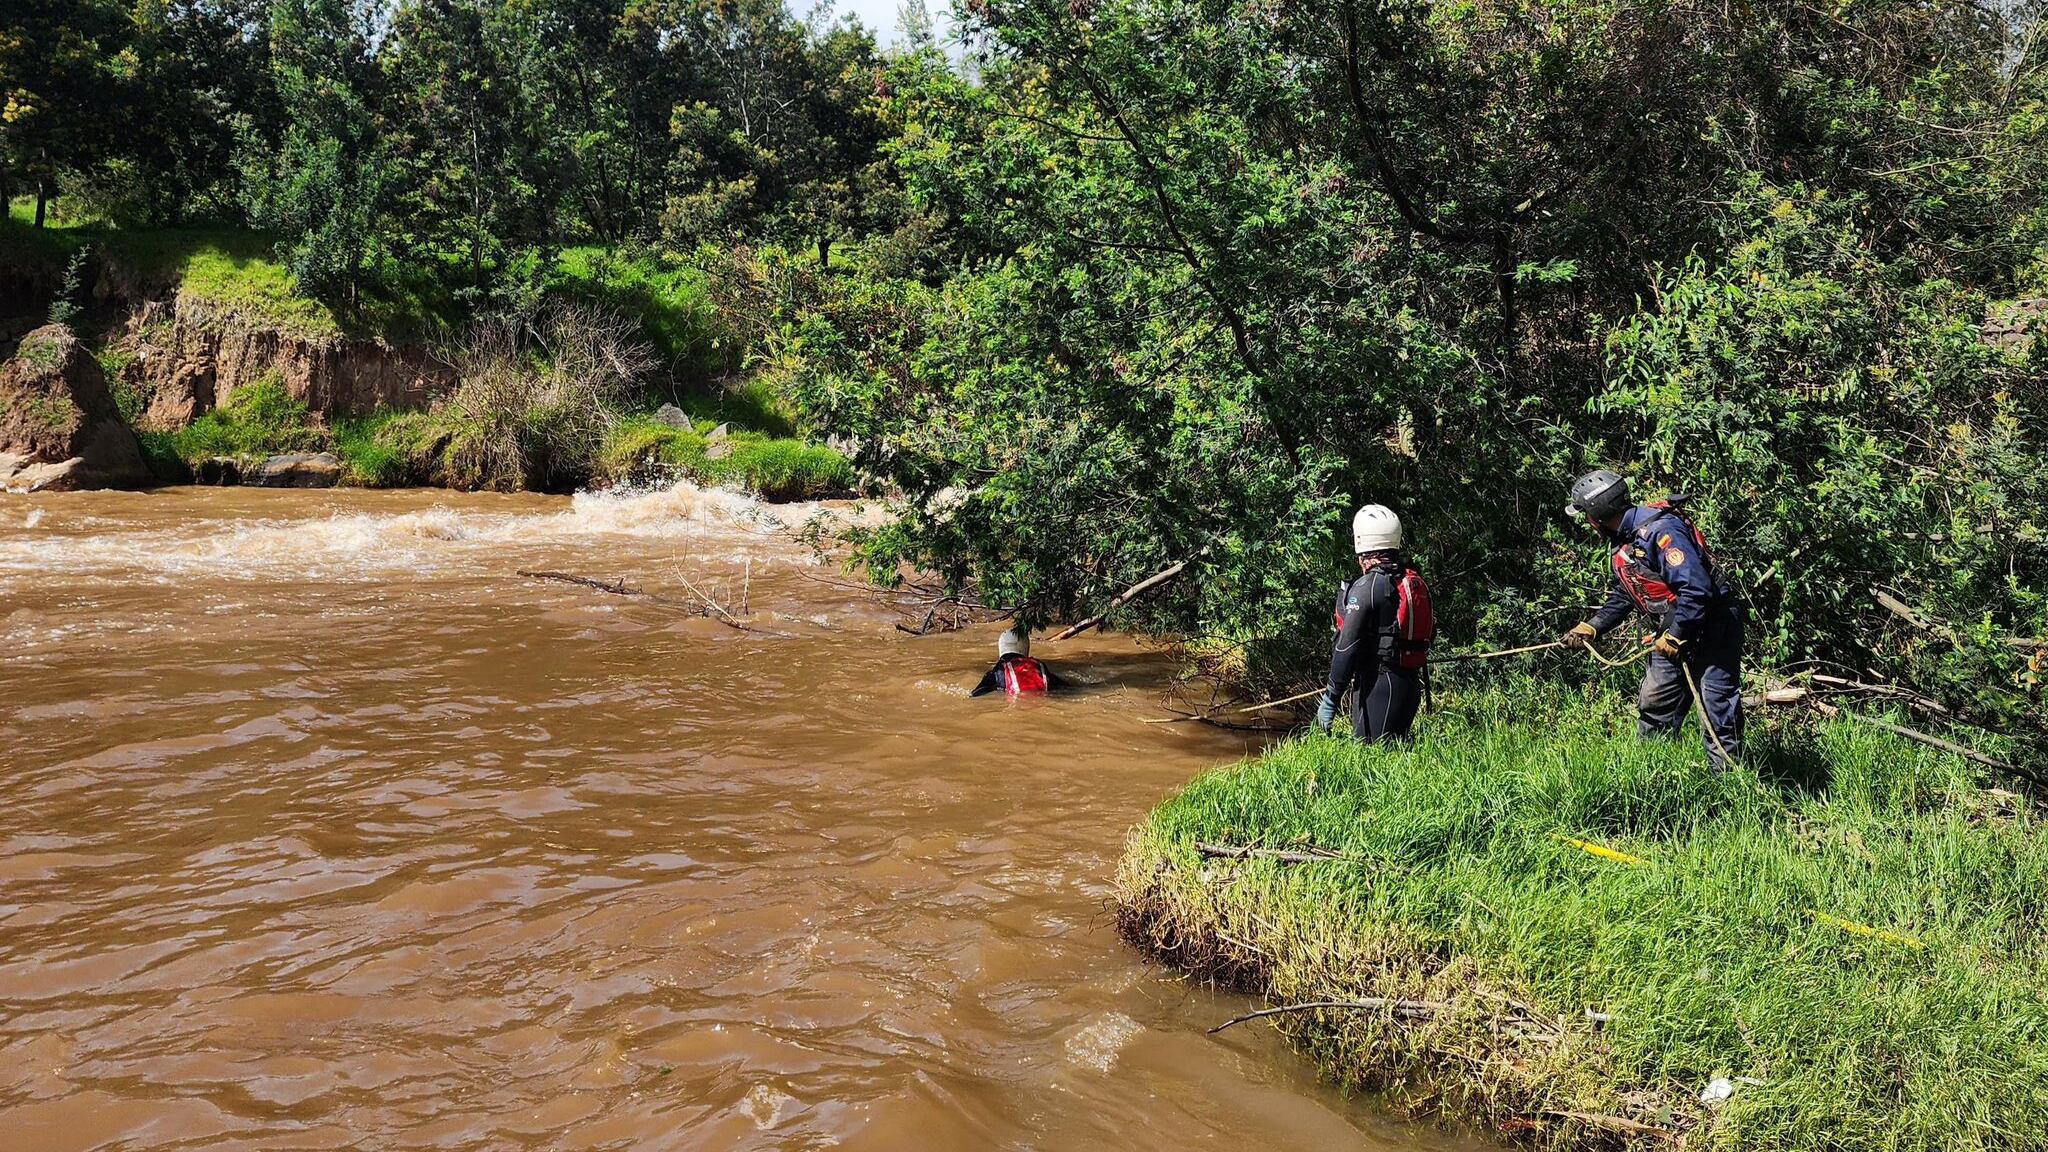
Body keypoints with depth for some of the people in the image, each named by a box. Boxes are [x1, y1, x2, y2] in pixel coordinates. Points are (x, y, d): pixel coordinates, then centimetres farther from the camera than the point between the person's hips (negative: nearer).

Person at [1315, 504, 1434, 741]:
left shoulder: (1366, 587, -14)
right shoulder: (1417, 582, 10)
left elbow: (1347, 647, -16)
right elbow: (1430, 631, 17)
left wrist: (1330, 699, -12)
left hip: (1377, 686, -8)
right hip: (1412, 683, 8)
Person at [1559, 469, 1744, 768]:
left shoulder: (1660, 529, -24)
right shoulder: (1623, 544, 8)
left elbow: (1696, 588, -30)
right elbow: (1622, 597, 21)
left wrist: (1674, 637, -23)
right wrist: (1590, 628, 12)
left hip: (1712, 628, -10)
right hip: (1674, 633, 10)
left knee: (1717, 710, -7)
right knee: (1653, 704, 12)